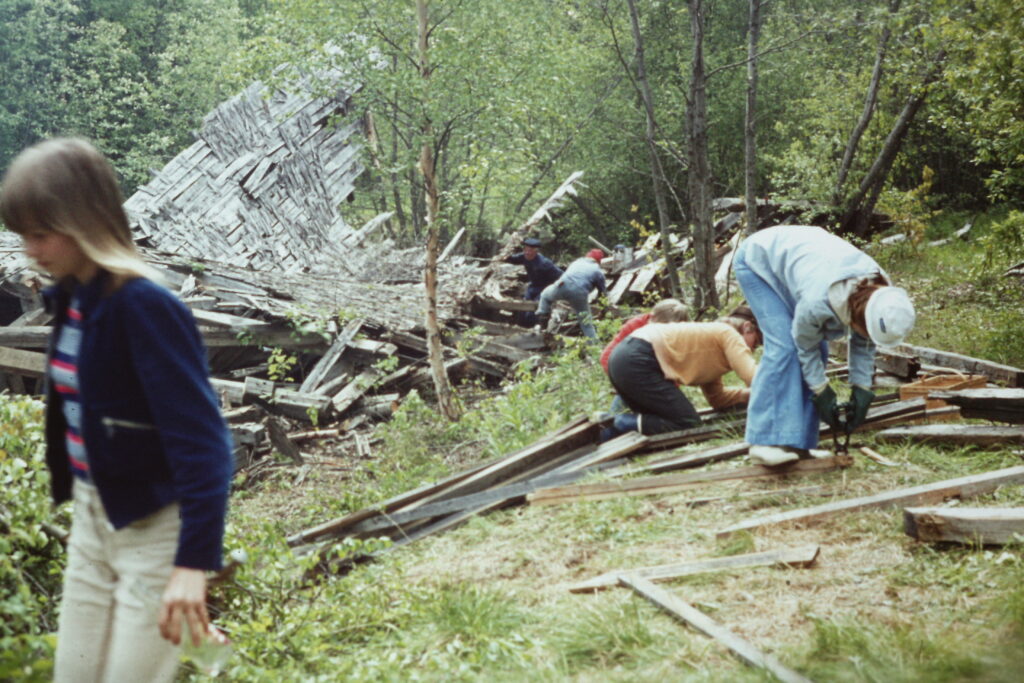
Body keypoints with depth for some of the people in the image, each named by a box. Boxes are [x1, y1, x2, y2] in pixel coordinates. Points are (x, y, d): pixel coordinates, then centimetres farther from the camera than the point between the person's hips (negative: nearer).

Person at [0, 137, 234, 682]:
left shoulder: (144, 307, -23)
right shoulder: (70, 298, 2)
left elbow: (199, 436, -27)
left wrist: (195, 560, -32)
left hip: (154, 526, -8)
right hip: (92, 519, 8)